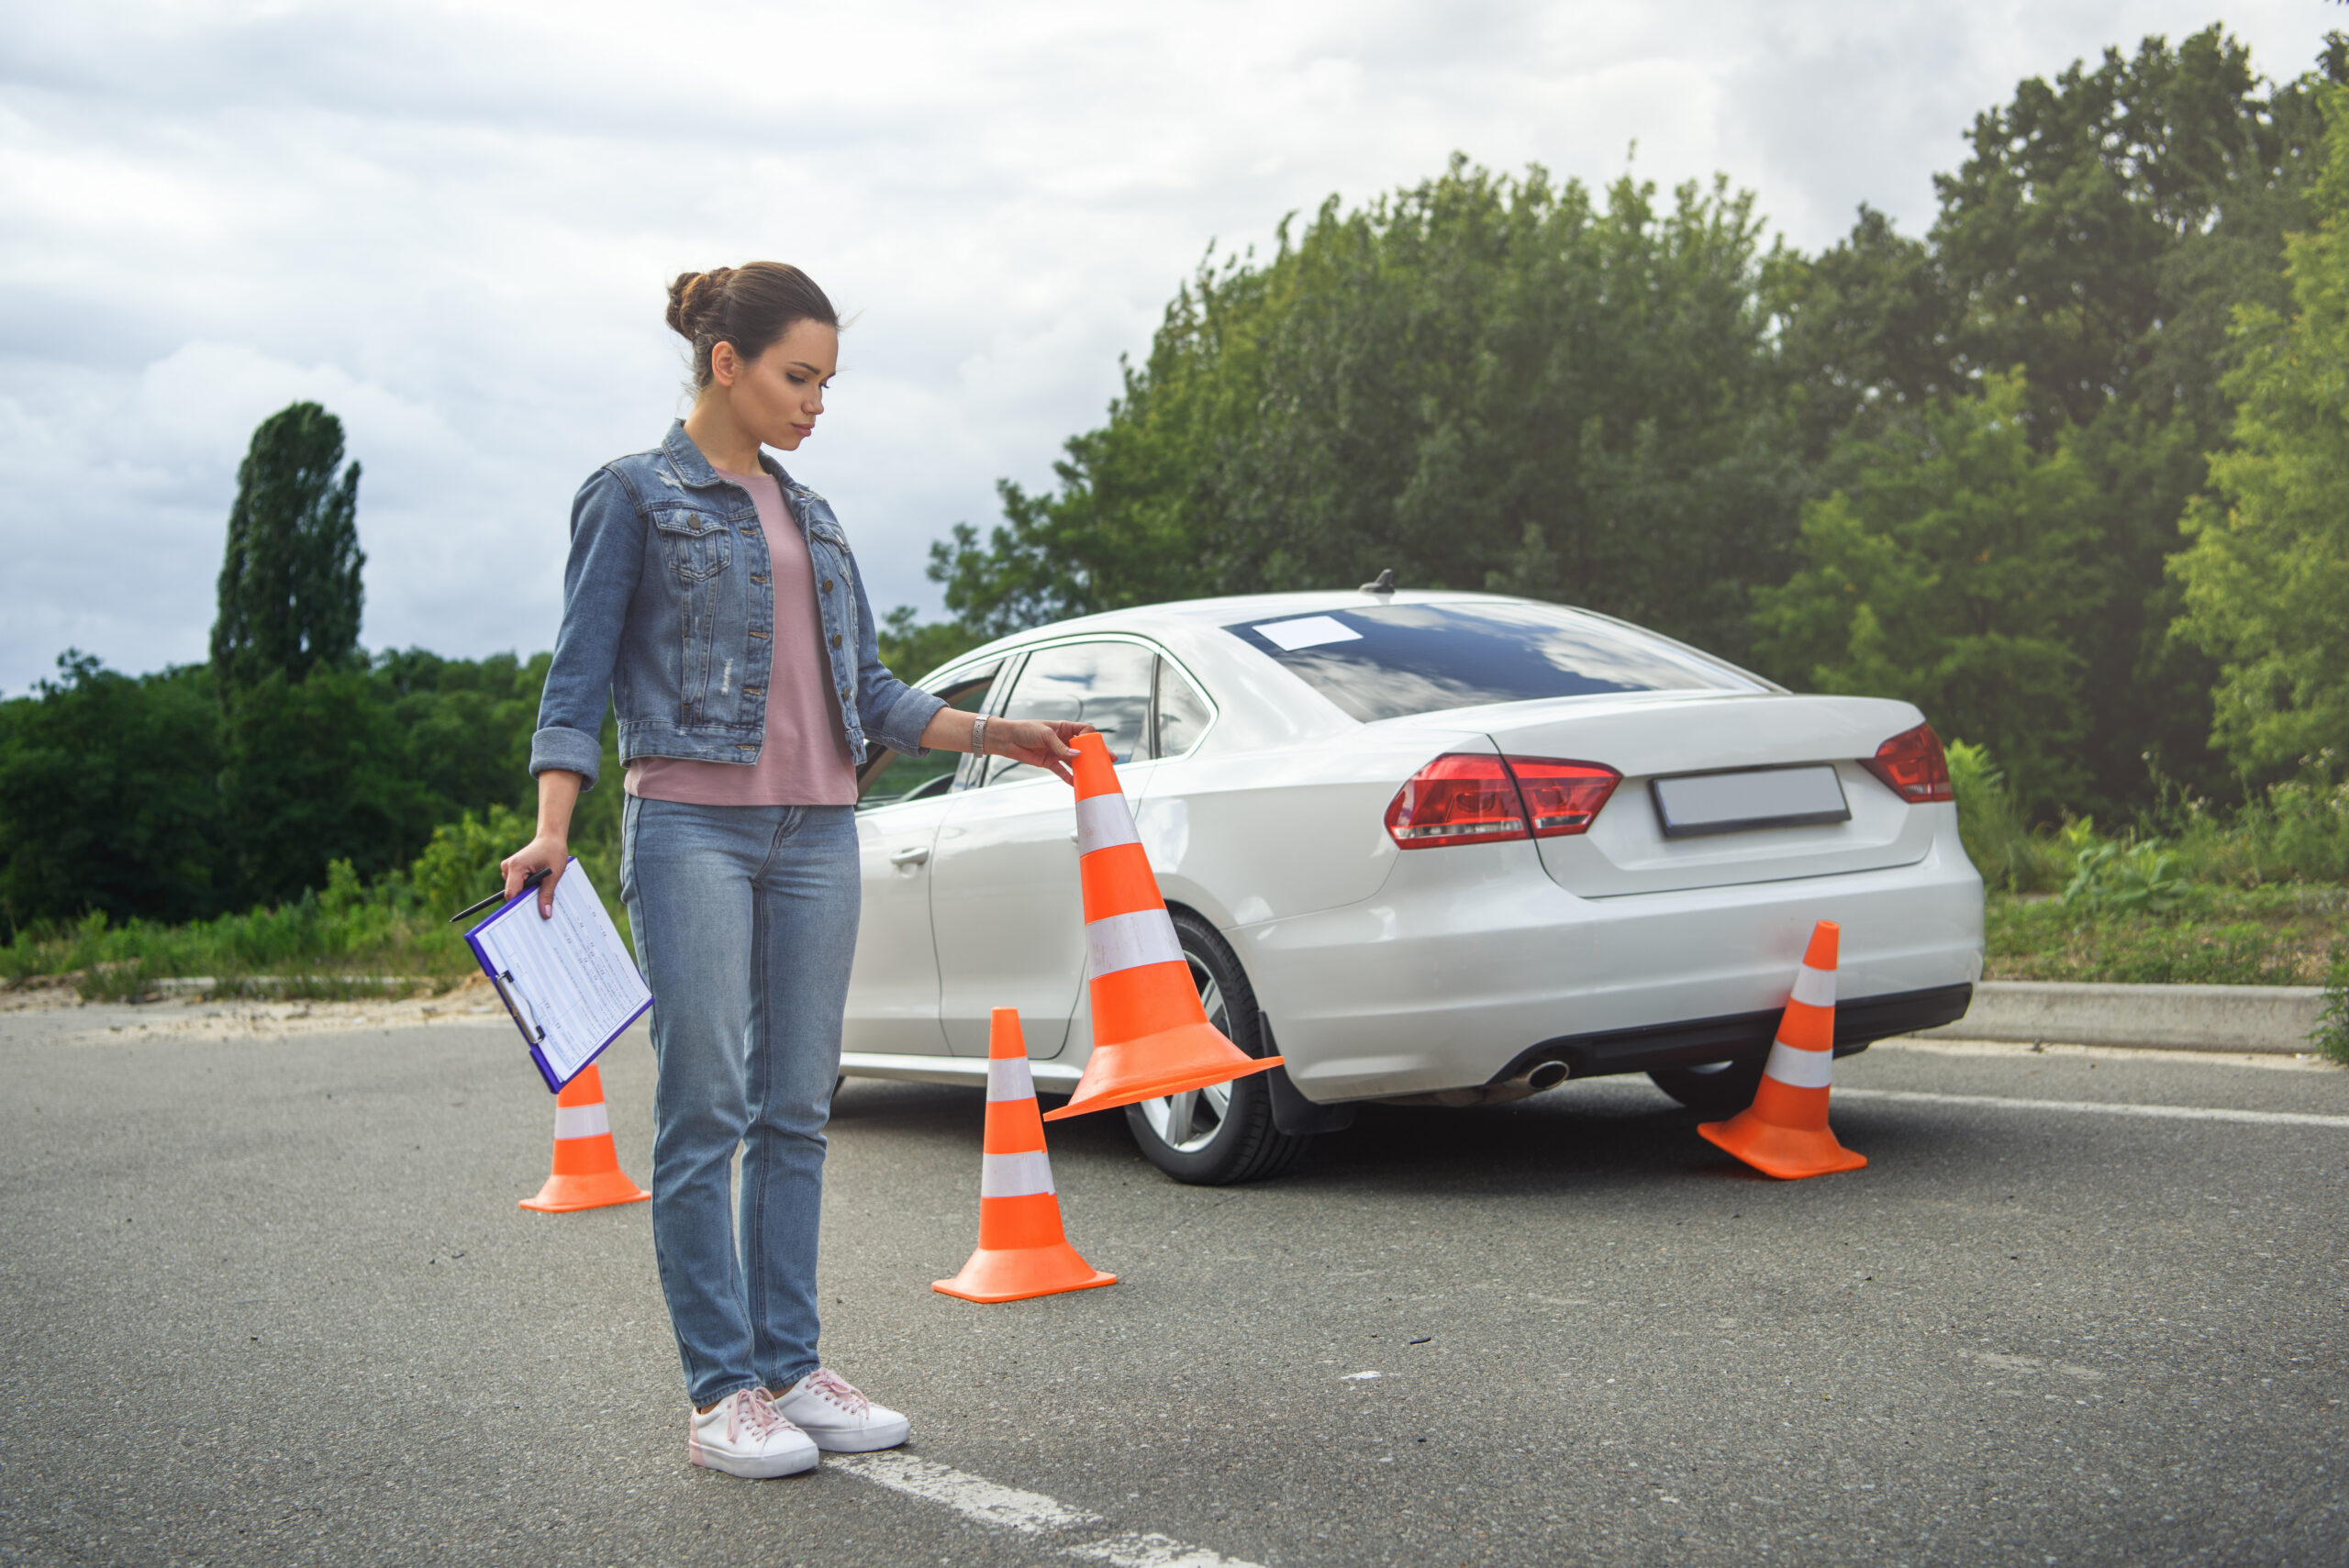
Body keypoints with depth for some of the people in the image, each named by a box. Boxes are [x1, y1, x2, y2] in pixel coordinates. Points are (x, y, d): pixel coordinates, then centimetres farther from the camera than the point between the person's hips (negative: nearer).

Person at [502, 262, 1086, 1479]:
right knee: (706, 1111, -5)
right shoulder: (634, 497, 1)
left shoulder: (811, 515, 18)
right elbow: (579, 672, -4)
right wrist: (550, 830, -16)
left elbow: (867, 690, 21)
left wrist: (999, 734, 12)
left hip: (817, 832, 6)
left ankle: (791, 1370, 14)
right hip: (692, 827, -6)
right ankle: (720, 1393, 2)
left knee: (796, 1110, 7)